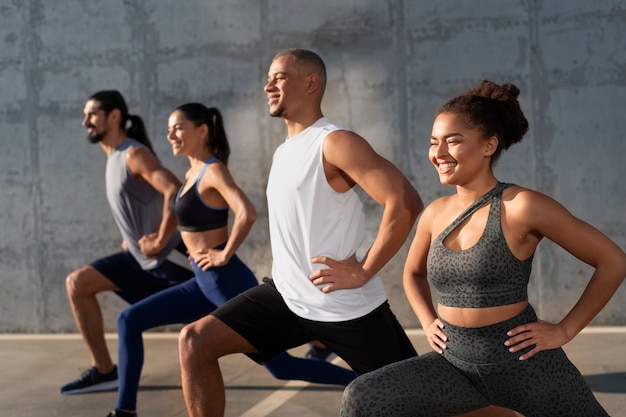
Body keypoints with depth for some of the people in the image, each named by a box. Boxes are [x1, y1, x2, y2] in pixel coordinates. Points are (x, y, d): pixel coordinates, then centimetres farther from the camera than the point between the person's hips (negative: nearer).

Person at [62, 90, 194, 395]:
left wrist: (159, 241, -25)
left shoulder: (134, 155, -18)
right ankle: (104, 370, 3)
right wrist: (134, 240, 15)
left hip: (169, 259, -9)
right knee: (78, 283, 2)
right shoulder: (114, 158, 11)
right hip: (139, 258, 9)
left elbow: (176, 192, -32)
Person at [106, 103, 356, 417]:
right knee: (130, 320, 5)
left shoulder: (214, 171, -15)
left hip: (227, 281, -9)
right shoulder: (193, 173, 11)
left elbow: (247, 214, -32)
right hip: (204, 282, 9)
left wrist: (225, 255, -22)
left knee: (281, 366, -2)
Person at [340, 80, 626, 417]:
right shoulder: (435, 214, 3)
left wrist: (564, 331, -9)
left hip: (524, 363, -5)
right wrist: (428, 322, 9)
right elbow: (414, 273, 25)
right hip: (456, 363, 5)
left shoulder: (522, 207, -14)